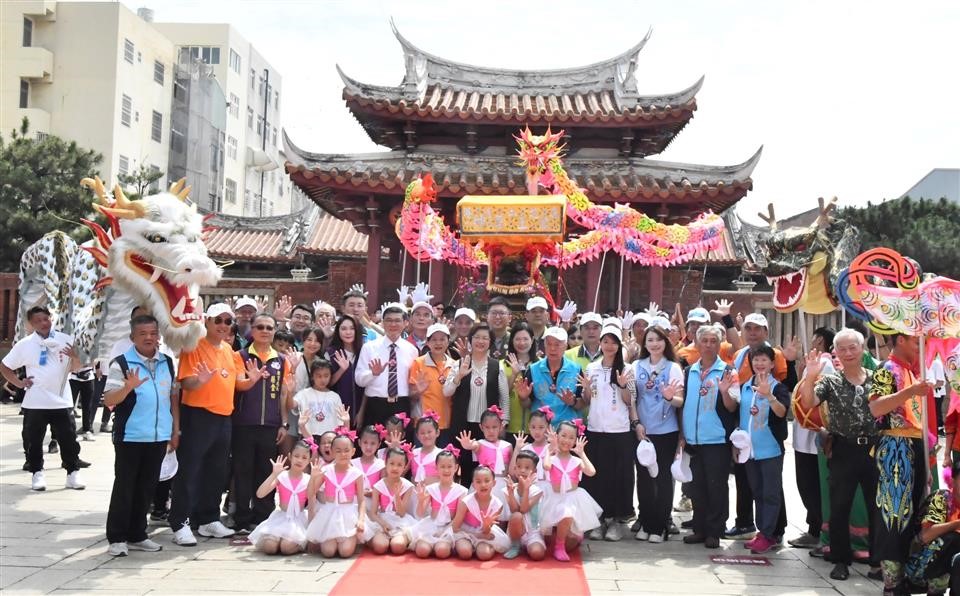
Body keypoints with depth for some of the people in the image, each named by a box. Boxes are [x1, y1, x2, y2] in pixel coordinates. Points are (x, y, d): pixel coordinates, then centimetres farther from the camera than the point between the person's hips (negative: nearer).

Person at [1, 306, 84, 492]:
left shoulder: (66, 340, 2)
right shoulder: (24, 344, 0)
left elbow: (76, 367, 7)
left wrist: (75, 356, -14)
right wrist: (19, 383, -3)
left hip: (62, 401, 0)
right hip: (34, 403, 0)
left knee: (68, 439, 3)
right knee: (33, 440, 5)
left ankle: (73, 473, 12)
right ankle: (37, 473, 18)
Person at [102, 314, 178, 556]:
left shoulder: (167, 363, 9)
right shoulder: (121, 363, -6)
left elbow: (174, 397, 14)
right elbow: (108, 400, -11)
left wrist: (176, 430, 10)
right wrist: (128, 387, -29)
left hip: (159, 437, 5)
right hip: (130, 437, -5)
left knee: (146, 488, 11)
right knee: (124, 487, 2)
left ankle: (137, 535, 22)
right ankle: (117, 538, 11)